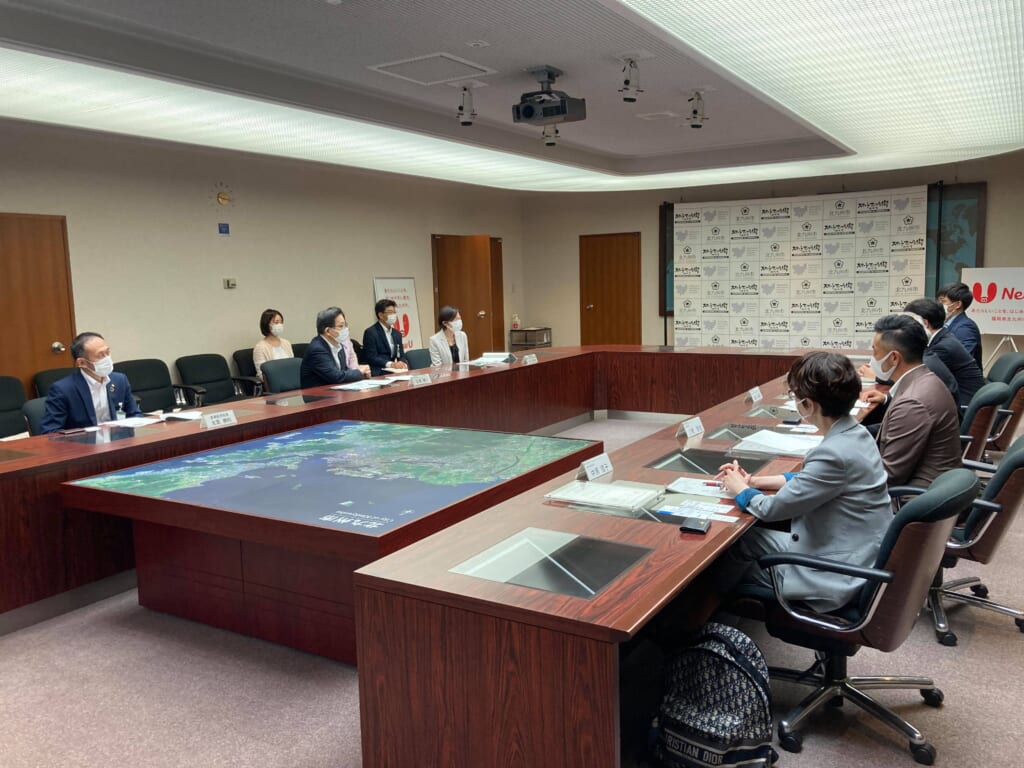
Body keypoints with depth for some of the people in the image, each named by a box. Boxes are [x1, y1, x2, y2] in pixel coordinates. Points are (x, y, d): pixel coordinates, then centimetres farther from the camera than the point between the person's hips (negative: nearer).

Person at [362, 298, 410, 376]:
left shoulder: (397, 334, 18)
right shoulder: (370, 332, -4)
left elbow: (402, 356, 15)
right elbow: (371, 357, -11)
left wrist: (403, 363, -9)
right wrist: (390, 364, -24)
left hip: (396, 372, 6)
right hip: (379, 374, -6)